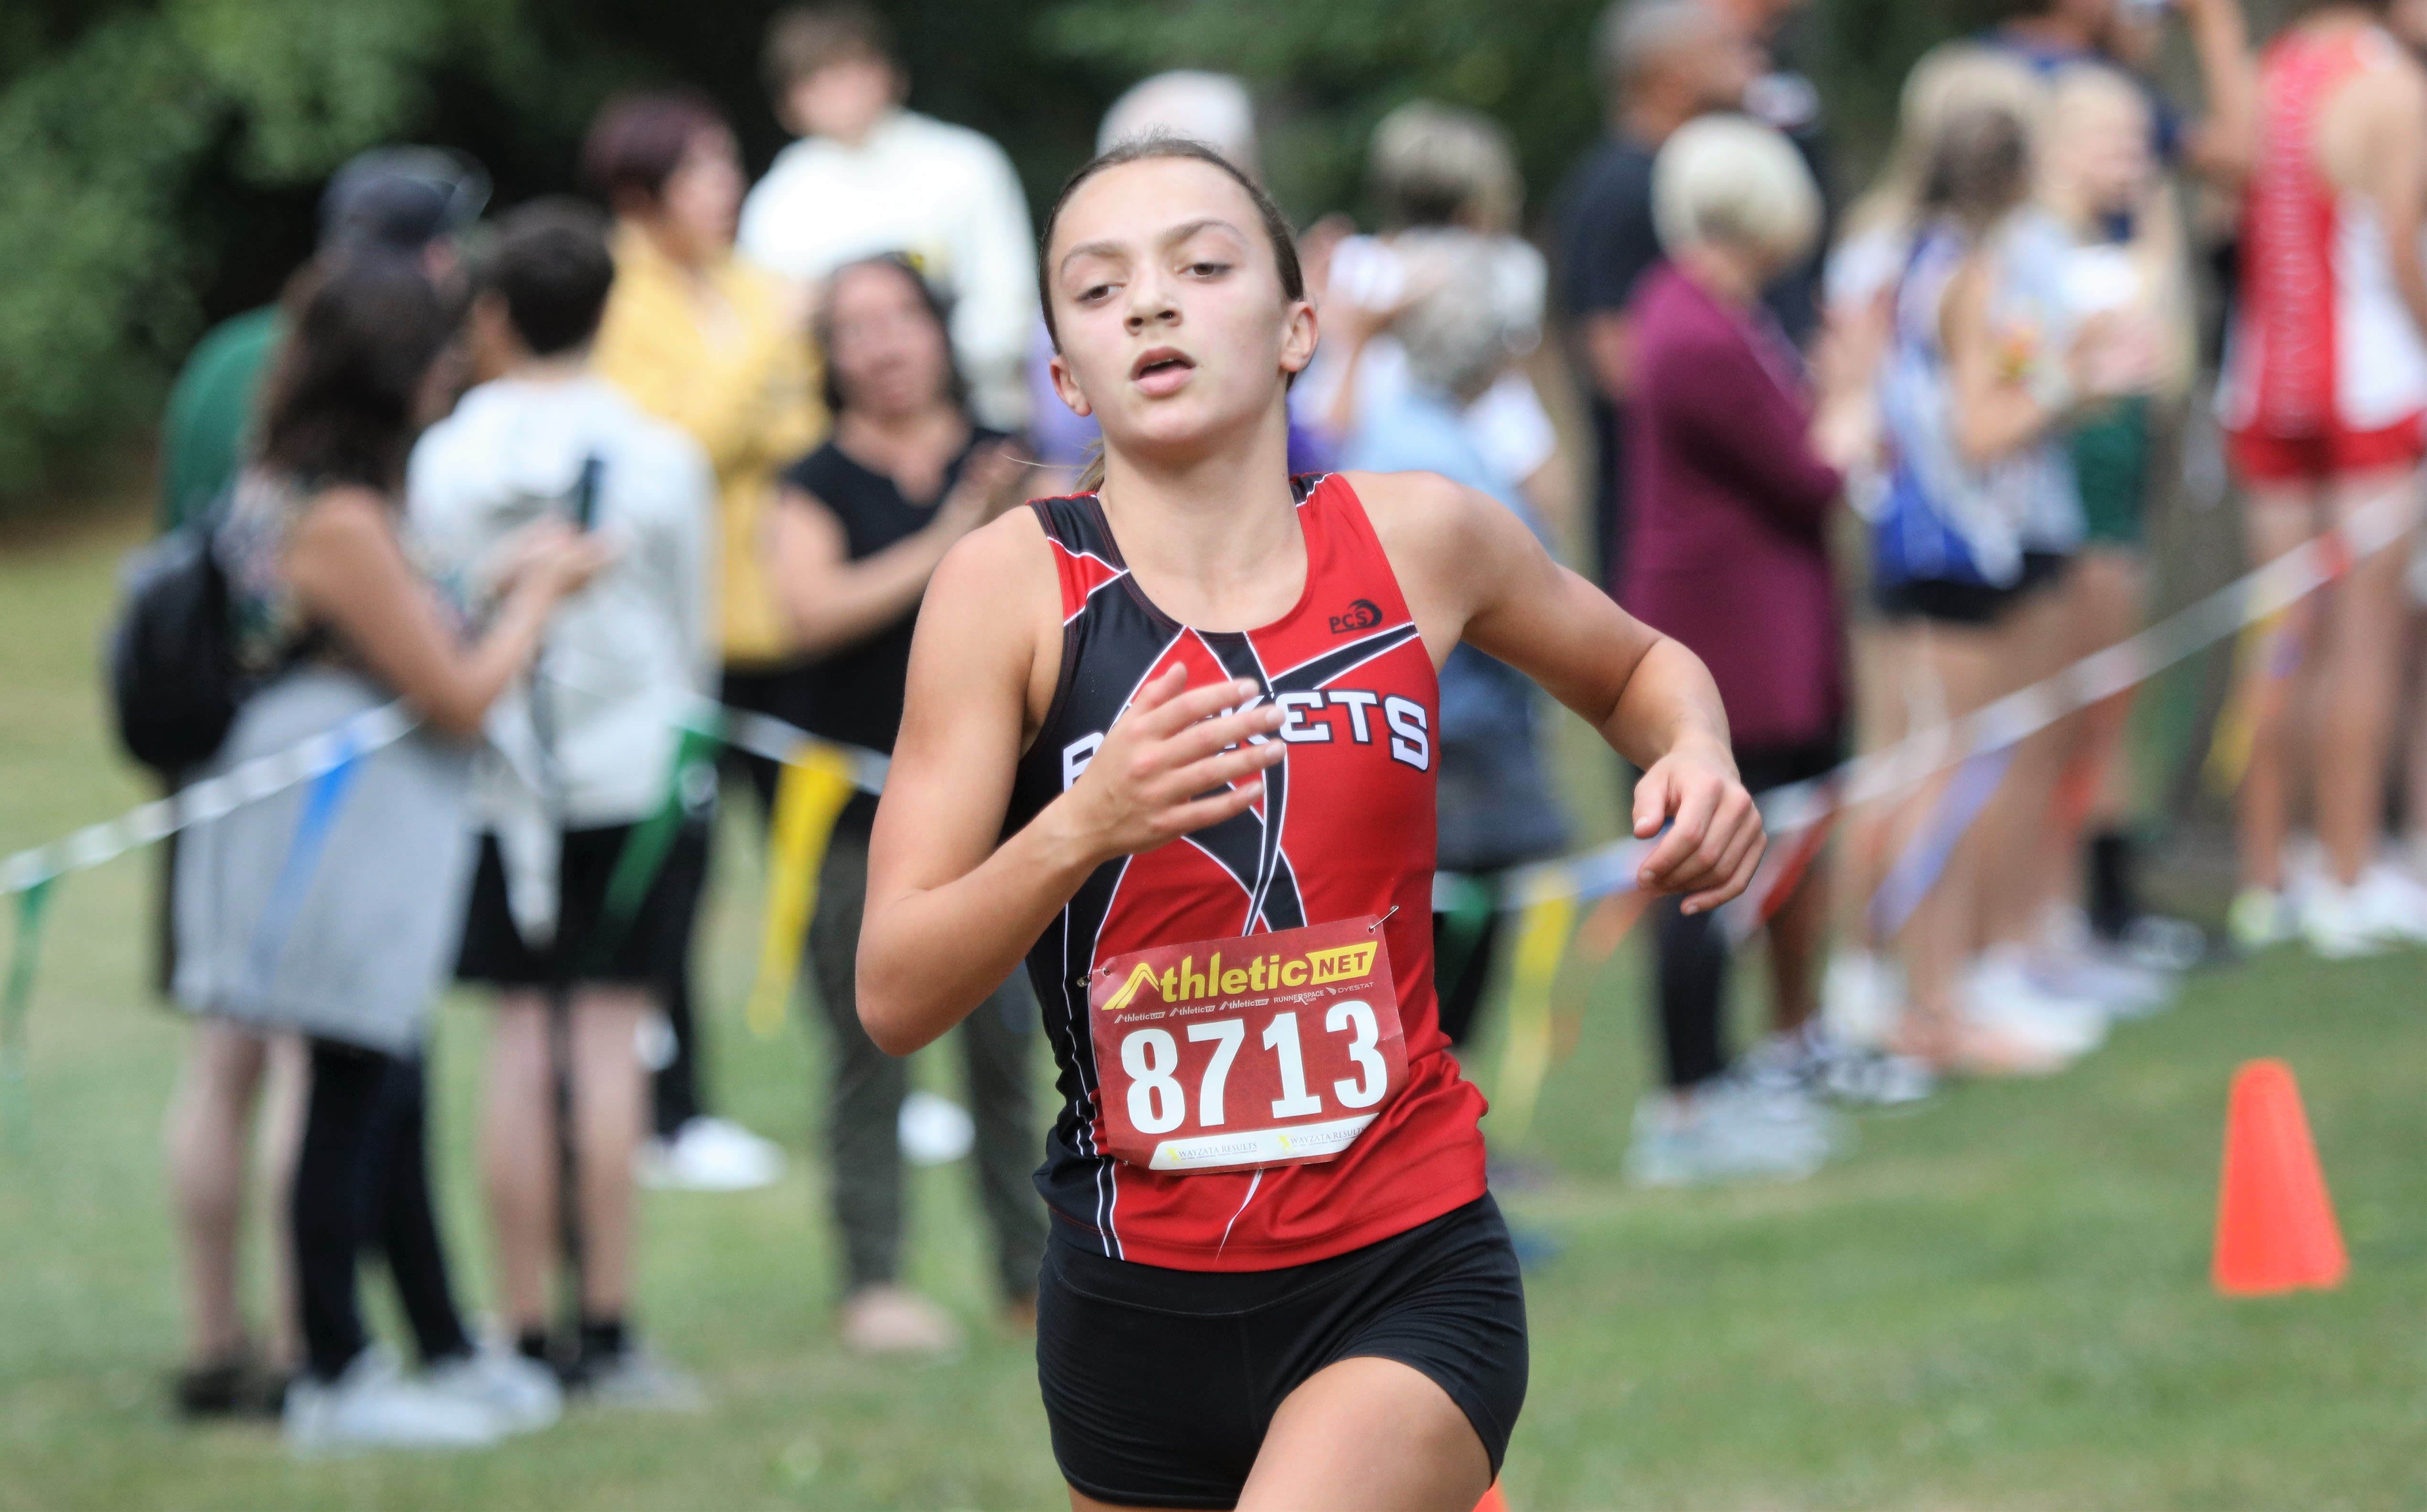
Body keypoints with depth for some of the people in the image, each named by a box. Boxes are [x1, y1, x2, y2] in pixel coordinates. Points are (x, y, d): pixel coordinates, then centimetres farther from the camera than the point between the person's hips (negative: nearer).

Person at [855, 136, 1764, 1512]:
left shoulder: (1420, 541, -1)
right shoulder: (1013, 586, -7)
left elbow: (1636, 667, 21)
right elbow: (895, 1000, -11)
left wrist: (1696, 755, -1)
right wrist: (1080, 826, -27)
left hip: (1407, 1281, -1)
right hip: (1137, 1296, 1)